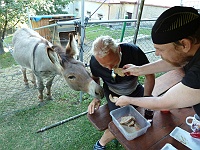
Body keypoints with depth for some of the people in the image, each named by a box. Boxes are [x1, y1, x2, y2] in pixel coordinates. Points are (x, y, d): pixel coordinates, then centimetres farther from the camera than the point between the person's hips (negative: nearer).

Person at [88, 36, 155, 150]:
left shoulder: (133, 51, -30)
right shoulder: (95, 61, -25)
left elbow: (150, 76, -15)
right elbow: (95, 78, 0)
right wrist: (96, 98, -13)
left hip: (135, 89, 3)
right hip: (113, 93, -2)